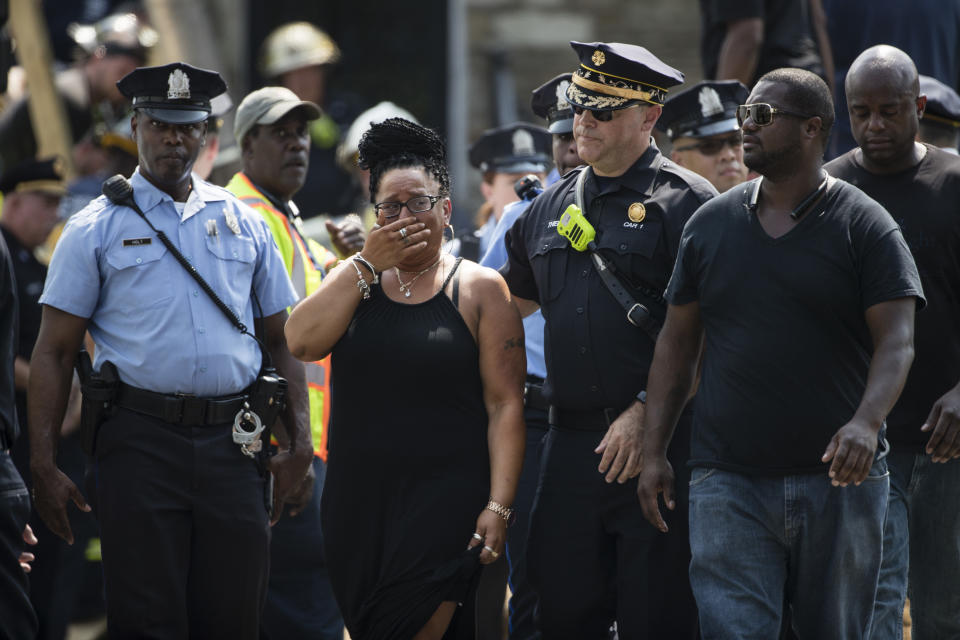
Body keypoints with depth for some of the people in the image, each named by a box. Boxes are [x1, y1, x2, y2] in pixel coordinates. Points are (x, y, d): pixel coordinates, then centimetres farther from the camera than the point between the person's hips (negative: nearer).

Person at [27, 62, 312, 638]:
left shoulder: (244, 223, 14)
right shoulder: (97, 229, 5)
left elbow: (281, 337, 15)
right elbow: (54, 353, 3)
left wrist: (299, 441, 4)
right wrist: (44, 465, -5)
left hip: (234, 442, 3)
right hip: (142, 439, -3)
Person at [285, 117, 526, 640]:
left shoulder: (480, 290, 1)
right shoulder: (353, 280, 12)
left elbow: (505, 405, -4)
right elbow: (301, 342, -7)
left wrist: (499, 506, -13)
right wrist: (368, 264, -9)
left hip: (445, 501, -4)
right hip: (356, 501, 4)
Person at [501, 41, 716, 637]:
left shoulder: (687, 202, -5)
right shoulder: (552, 206, 16)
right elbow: (507, 302, 30)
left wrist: (646, 414, -16)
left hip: (657, 442, -6)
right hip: (572, 442, 6)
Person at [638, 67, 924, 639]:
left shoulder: (865, 225, 0)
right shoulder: (710, 224, 10)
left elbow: (897, 340, -8)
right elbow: (678, 343, 14)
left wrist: (865, 423, -26)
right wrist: (654, 451, 7)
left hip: (839, 480, -2)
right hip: (729, 482, 2)